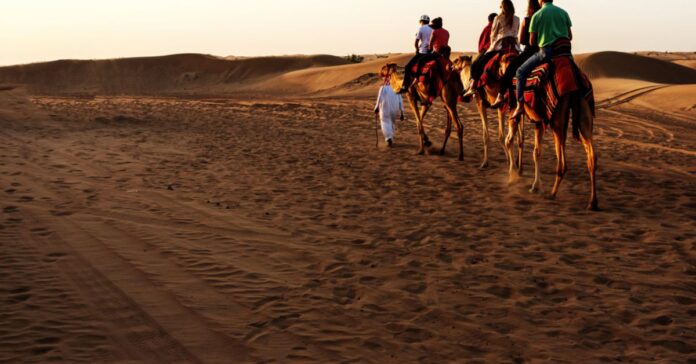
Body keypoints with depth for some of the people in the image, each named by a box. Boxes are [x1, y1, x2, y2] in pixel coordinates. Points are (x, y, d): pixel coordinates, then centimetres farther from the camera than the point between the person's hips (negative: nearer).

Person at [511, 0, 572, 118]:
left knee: (521, 71, 8)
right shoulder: (563, 13, 10)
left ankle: (520, 105, -5)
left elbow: (532, 41, 1)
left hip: (546, 51, -4)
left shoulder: (537, 15, 0)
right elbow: (570, 37, 11)